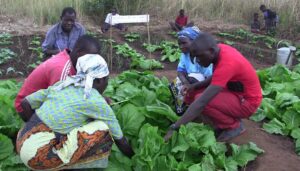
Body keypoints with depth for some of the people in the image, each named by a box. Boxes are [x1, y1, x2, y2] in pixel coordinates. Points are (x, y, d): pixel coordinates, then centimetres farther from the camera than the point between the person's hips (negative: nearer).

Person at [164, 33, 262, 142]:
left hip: (247, 102, -8)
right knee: (191, 93, -1)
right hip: (235, 90, 8)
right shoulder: (219, 50, -8)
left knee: (200, 100, -28)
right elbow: (216, 79, 9)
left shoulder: (226, 64, -34)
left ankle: (234, 126, -5)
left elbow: (202, 102, -38)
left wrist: (175, 127, -37)